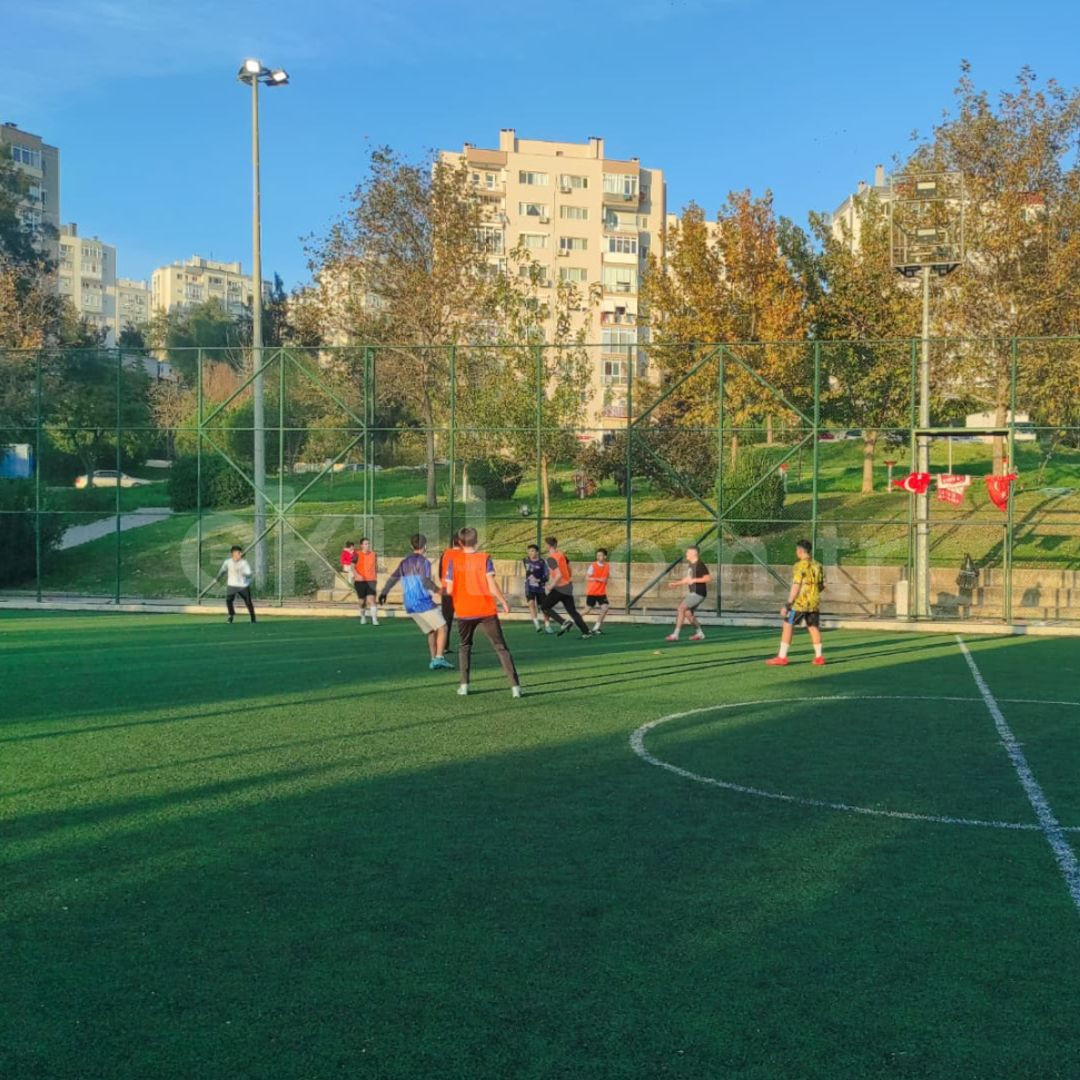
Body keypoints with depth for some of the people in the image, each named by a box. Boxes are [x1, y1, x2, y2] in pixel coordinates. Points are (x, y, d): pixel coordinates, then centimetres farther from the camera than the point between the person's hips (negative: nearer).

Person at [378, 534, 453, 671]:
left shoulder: (404, 562, 14)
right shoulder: (423, 561, -8)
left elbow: (393, 578, 21)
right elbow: (425, 581, -22)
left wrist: (383, 593, 31)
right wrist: (437, 590, -12)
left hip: (410, 606, 8)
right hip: (423, 603, -7)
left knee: (431, 631, 16)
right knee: (442, 628, -3)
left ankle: (434, 660, 10)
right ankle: (439, 658, -15)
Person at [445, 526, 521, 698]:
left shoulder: (454, 561, -2)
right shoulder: (484, 558, -6)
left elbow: (450, 590, -3)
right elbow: (492, 586, -12)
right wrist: (504, 602, 0)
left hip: (464, 612, 1)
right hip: (486, 611, -1)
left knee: (464, 646, 22)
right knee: (501, 648, 5)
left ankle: (464, 685, 12)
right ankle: (515, 686, -3)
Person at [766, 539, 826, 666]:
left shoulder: (800, 566, -13)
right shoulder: (818, 566, 7)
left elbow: (796, 587, -17)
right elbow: (822, 586, 13)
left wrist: (787, 605, -15)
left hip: (800, 603, -6)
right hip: (814, 603, 6)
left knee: (788, 627, 0)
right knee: (813, 627, 14)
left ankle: (782, 657, 0)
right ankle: (819, 657, 15)